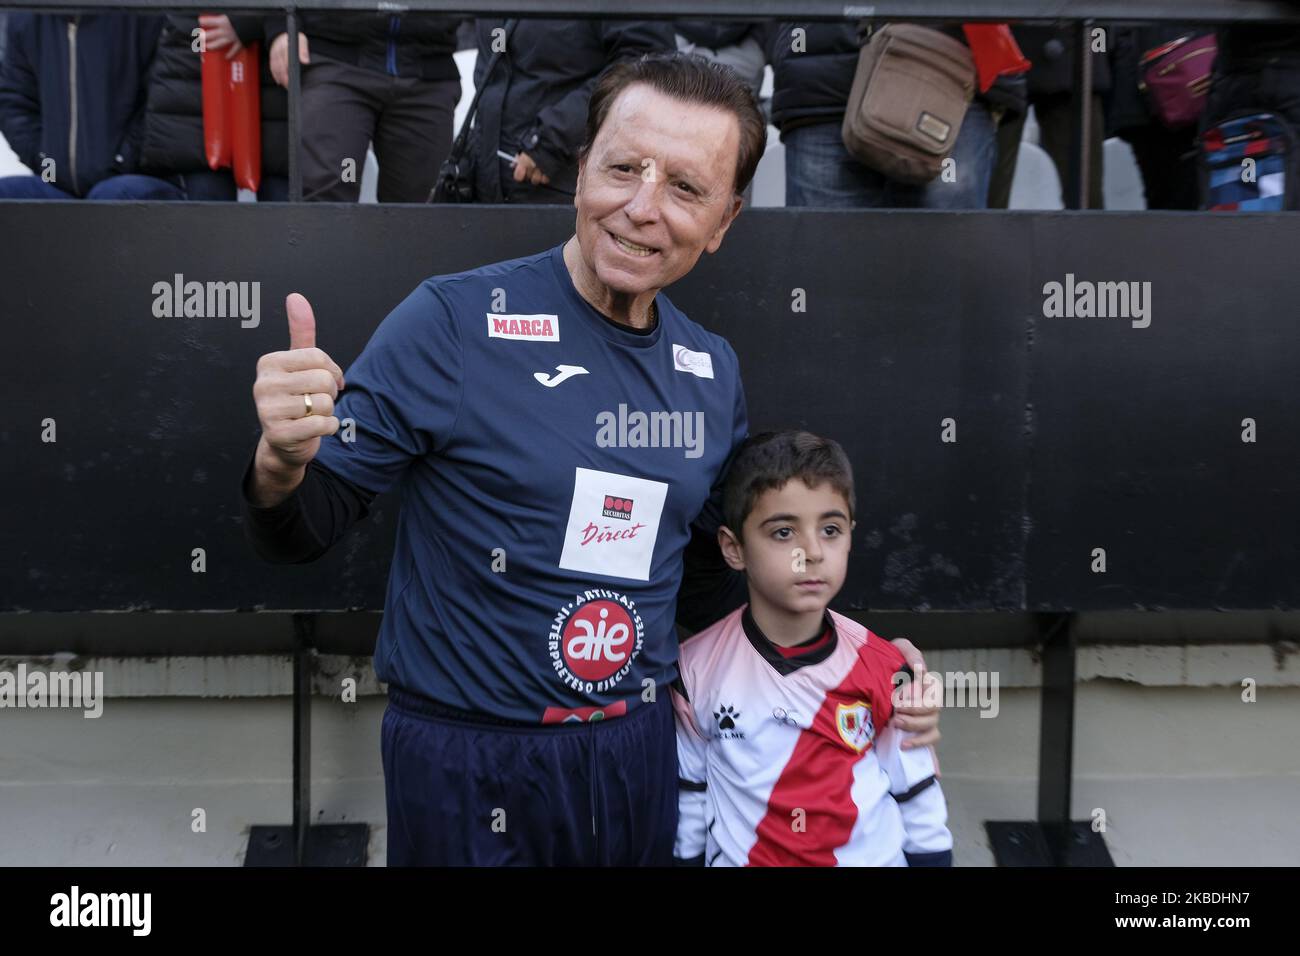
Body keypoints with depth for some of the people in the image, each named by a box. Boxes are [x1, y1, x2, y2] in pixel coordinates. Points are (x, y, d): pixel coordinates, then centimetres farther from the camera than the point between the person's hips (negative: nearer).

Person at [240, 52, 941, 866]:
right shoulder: (454, 322, -14)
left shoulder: (714, 371, 2)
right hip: (469, 768, -4)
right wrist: (283, 467, -31)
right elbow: (306, 529, -9)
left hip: (641, 758, 5)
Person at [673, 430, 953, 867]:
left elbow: (918, 800, 4)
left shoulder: (882, 669, -5)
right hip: (740, 856, -1)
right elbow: (687, 798, 6)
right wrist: (687, 855, 8)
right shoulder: (698, 670, -5)